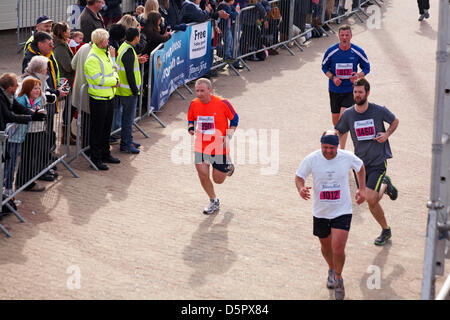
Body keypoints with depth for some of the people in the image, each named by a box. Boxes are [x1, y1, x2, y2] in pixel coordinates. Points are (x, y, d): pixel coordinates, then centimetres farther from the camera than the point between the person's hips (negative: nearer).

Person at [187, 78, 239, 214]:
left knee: (218, 179, 4)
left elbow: (234, 119, -1)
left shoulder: (222, 103, -16)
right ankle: (214, 201, 18)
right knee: (202, 174, -6)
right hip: (201, 146, 3)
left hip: (220, 147, -3)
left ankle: (228, 167, 40)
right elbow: (190, 120, 12)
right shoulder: (194, 104, -6)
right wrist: (191, 128, -11)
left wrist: (228, 137, -12)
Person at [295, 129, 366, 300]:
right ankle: (331, 270, 50)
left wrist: (362, 189, 8)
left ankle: (338, 278, 15)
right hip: (320, 212, 2)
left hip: (342, 211, -2)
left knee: (338, 249, -12)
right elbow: (299, 176, 0)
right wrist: (301, 188, -21)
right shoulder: (311, 159, -13)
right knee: (326, 247, 18)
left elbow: (360, 167, 11)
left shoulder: (347, 157, -12)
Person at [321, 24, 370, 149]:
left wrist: (358, 75, -17)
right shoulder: (331, 51, -8)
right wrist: (333, 78, -13)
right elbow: (324, 67, 6)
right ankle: (339, 135, 46)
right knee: (335, 118, 11)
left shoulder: (358, 52, -8)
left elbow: (366, 67, 5)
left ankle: (342, 150, -12)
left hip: (350, 89, -2)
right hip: (334, 89, 2)